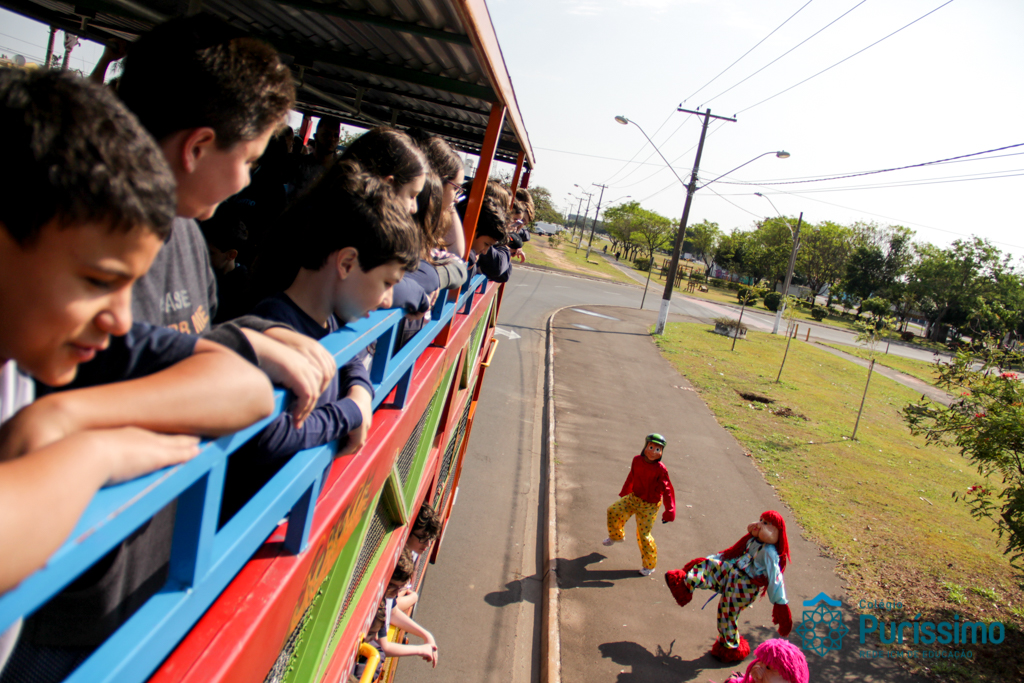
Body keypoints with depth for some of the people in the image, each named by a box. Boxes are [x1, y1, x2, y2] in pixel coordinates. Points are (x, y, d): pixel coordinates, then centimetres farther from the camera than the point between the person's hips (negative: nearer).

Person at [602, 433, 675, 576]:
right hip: (633, 498, 5)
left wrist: (669, 511, -19)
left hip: (649, 505, -5)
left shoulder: (661, 470, -21)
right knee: (613, 511, 0)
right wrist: (624, 493, 25)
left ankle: (649, 565, 19)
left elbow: (667, 490, -16)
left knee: (644, 535, -2)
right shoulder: (637, 460, -7)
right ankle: (616, 536, 31)